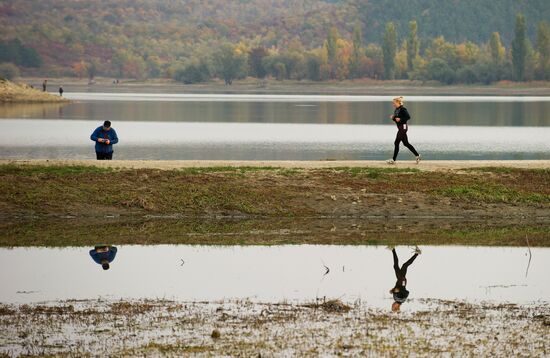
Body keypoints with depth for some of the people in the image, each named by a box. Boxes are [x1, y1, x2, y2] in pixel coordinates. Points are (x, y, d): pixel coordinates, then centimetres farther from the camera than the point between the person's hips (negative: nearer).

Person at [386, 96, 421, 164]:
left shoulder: (403, 109, -15)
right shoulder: (396, 110, 12)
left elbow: (408, 117, -21)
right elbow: (396, 119, 20)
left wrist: (400, 119, -25)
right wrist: (393, 118, 1)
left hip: (403, 127, -10)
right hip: (400, 128, 10)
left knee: (396, 143, -8)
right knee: (406, 143, 13)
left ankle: (394, 160, -4)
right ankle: (417, 156, 19)